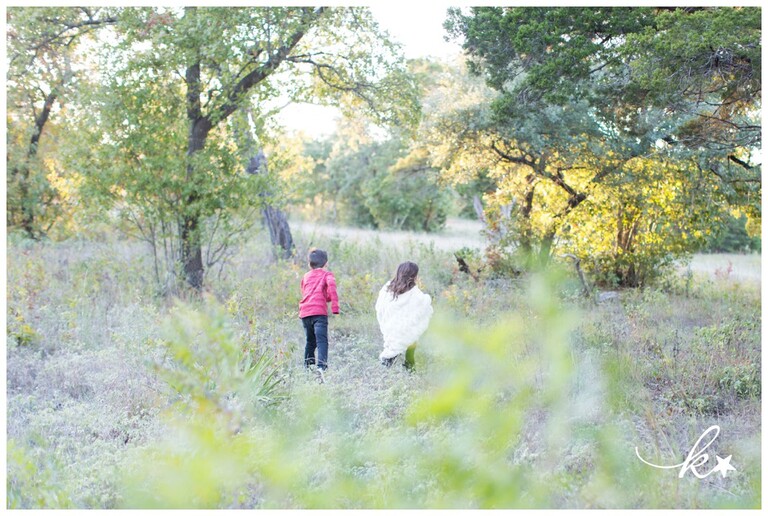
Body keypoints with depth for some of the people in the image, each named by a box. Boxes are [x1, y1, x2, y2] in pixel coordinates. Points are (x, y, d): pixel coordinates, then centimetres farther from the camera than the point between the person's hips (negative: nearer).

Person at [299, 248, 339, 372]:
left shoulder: (306, 276, 25)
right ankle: (321, 366, -27)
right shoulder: (327, 274, 10)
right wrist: (335, 306, -15)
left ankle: (307, 366, 19)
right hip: (319, 311, -5)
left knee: (310, 341, 18)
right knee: (322, 341, -12)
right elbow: (331, 284, -11)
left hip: (304, 312, 5)